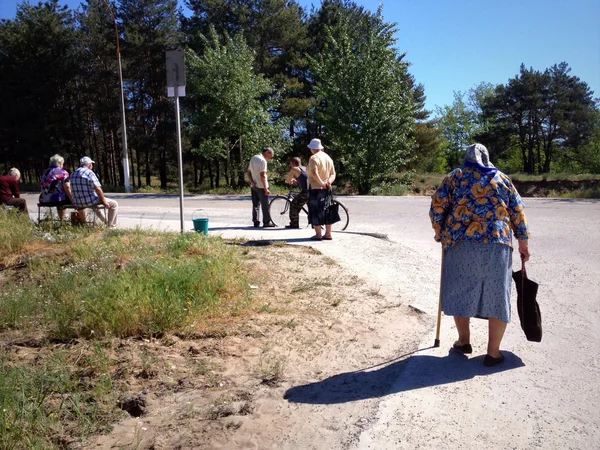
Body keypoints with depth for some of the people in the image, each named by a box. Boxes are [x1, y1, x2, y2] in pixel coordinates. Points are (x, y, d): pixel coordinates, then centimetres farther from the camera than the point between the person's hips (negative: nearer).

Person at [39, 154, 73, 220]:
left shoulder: (44, 173, 15)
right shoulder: (63, 172, -4)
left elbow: (43, 187, 20)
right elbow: (67, 188, -10)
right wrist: (72, 200, -2)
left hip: (44, 201, 7)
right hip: (57, 199, -7)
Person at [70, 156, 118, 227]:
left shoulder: (73, 174, 10)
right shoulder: (89, 173, -14)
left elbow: (73, 190, 21)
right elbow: (98, 189, -22)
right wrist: (104, 202, -11)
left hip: (77, 203, 8)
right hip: (89, 202, -8)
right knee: (114, 204, 7)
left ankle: (105, 221, 45)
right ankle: (110, 226, 9)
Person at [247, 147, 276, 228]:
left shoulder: (253, 158, 13)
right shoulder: (262, 160, -15)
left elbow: (249, 172, 13)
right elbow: (262, 175, -21)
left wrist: (252, 182, 0)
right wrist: (266, 188, -19)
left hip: (254, 186, 8)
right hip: (261, 186, -8)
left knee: (255, 204, 11)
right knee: (265, 205, 0)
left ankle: (255, 221, 12)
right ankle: (267, 222, 3)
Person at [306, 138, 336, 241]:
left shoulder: (314, 158, -12)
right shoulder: (328, 157, 13)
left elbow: (314, 173, -26)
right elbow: (333, 173, 9)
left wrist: (321, 183, -18)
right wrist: (329, 181, -6)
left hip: (316, 188, -7)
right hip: (327, 189, 7)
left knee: (316, 212, -1)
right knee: (326, 211, 12)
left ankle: (318, 234, -1)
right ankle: (328, 234, 14)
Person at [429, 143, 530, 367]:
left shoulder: (454, 177, 9)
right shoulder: (502, 179, 14)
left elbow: (437, 206, 0)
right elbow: (518, 213, 12)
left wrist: (439, 231, 14)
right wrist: (523, 243, 19)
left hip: (461, 242, -1)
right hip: (496, 244, 1)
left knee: (460, 291, 15)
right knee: (497, 296, 8)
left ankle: (464, 340, 26)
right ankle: (493, 352, 11)